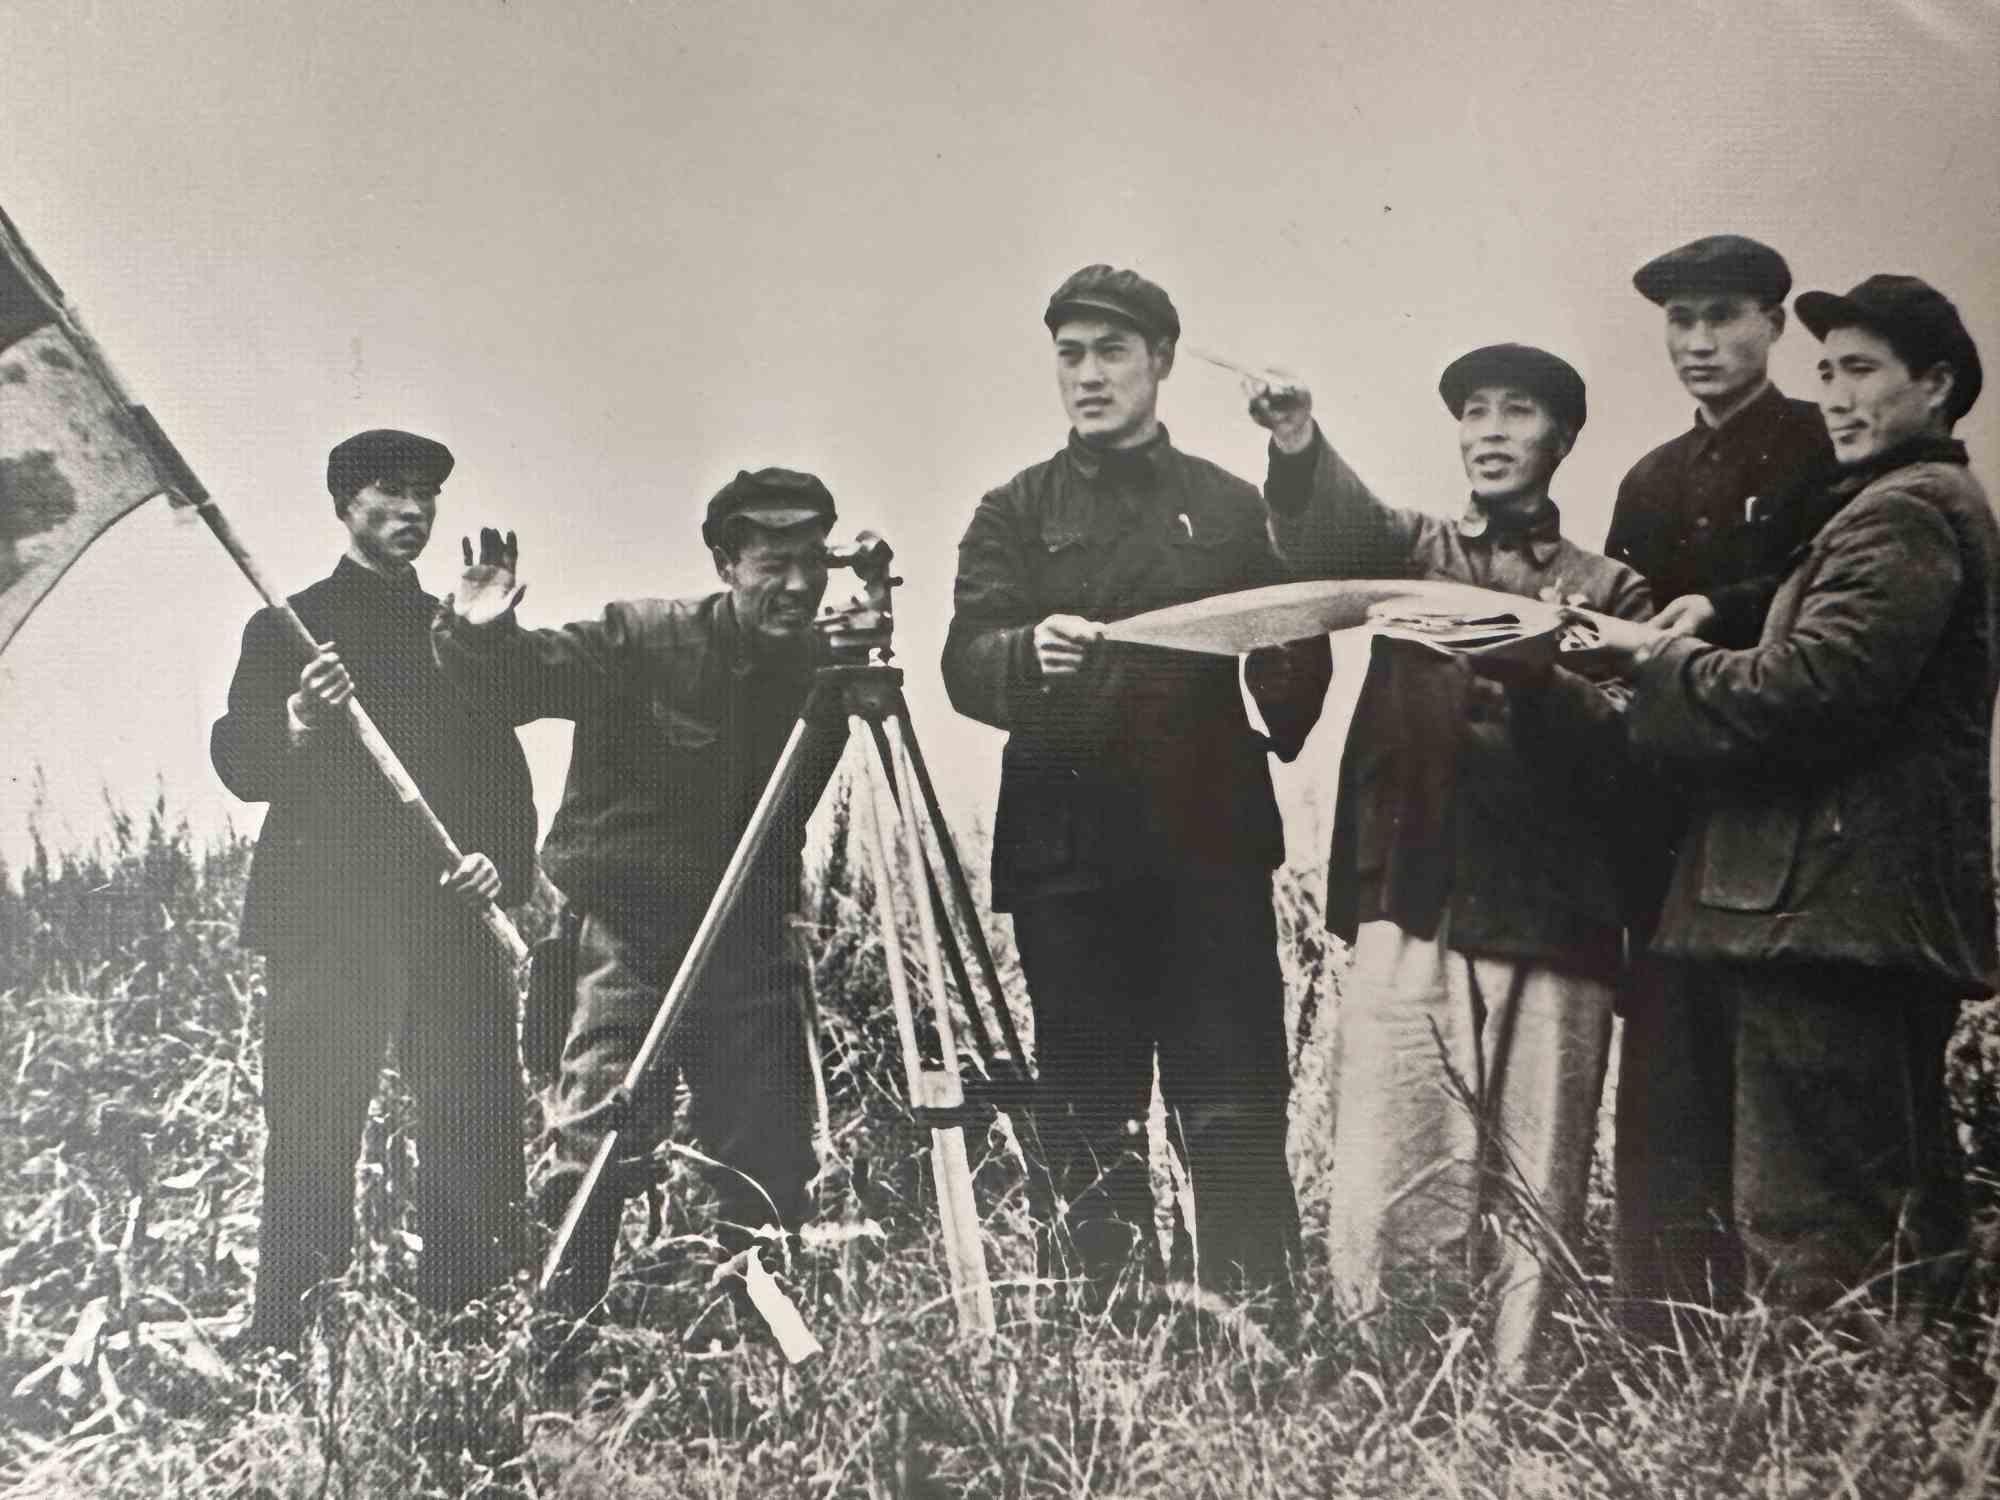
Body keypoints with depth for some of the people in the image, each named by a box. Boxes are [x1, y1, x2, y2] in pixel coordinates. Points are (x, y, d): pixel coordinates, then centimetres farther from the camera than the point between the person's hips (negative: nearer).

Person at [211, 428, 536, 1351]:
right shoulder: (288, 627, 8)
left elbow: (504, 771, 17)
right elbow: (238, 764, -1)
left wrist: (504, 862, -1)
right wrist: (294, 728, -23)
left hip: (453, 920, 3)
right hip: (326, 921, -3)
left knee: (478, 1133, 0)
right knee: (311, 1144, -6)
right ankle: (284, 1341, 2)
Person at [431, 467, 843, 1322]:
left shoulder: (818, 667, 2)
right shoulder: (641, 641, -10)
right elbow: (517, 684, -10)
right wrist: (479, 635, -32)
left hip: (748, 939, 4)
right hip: (630, 930, -4)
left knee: (773, 1169, 5)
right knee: (595, 1146, -13)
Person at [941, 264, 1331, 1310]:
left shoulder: (1229, 508, 15)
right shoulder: (1015, 513, 13)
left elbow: (1295, 653, 11)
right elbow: (966, 663, -1)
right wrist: (1029, 651, -25)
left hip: (1210, 844, 0)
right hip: (1065, 852, 0)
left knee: (1235, 1120, -3)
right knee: (1084, 1125, 4)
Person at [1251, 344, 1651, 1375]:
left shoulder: (1608, 591, 15)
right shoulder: (1414, 549, 16)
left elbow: (1621, 752, 1)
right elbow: (1331, 536, -8)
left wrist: (1535, 676, -16)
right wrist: (1299, 452, -29)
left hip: (1553, 925, 1)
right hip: (1413, 911, 0)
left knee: (1537, 1203, 0)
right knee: (1382, 1189, -6)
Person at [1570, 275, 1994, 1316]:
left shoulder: (1900, 512, -8)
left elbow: (1806, 692, -20)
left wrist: (1659, 662, -7)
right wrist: (1683, 660, 14)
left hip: (1829, 912, -11)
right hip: (1885, 918, 11)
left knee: (1809, 1239, -11)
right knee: (1900, 1230, 14)